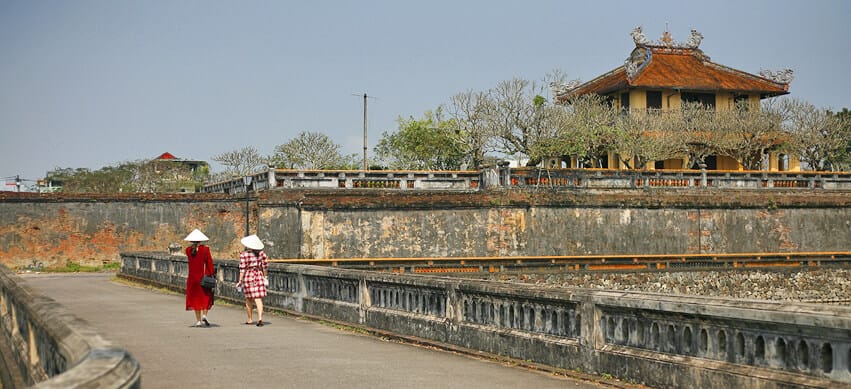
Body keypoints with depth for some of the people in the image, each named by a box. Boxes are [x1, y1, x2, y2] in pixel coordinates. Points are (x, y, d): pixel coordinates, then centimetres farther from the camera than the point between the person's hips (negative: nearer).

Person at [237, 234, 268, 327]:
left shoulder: (243, 254, -10)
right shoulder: (261, 253, -2)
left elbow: (242, 269, -11)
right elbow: (265, 266, 4)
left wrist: (240, 281, -5)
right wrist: (265, 276, 17)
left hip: (248, 277, -1)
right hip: (259, 276, 2)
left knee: (248, 299, 15)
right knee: (258, 299, -1)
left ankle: (250, 319, 24)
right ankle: (260, 318, -18)